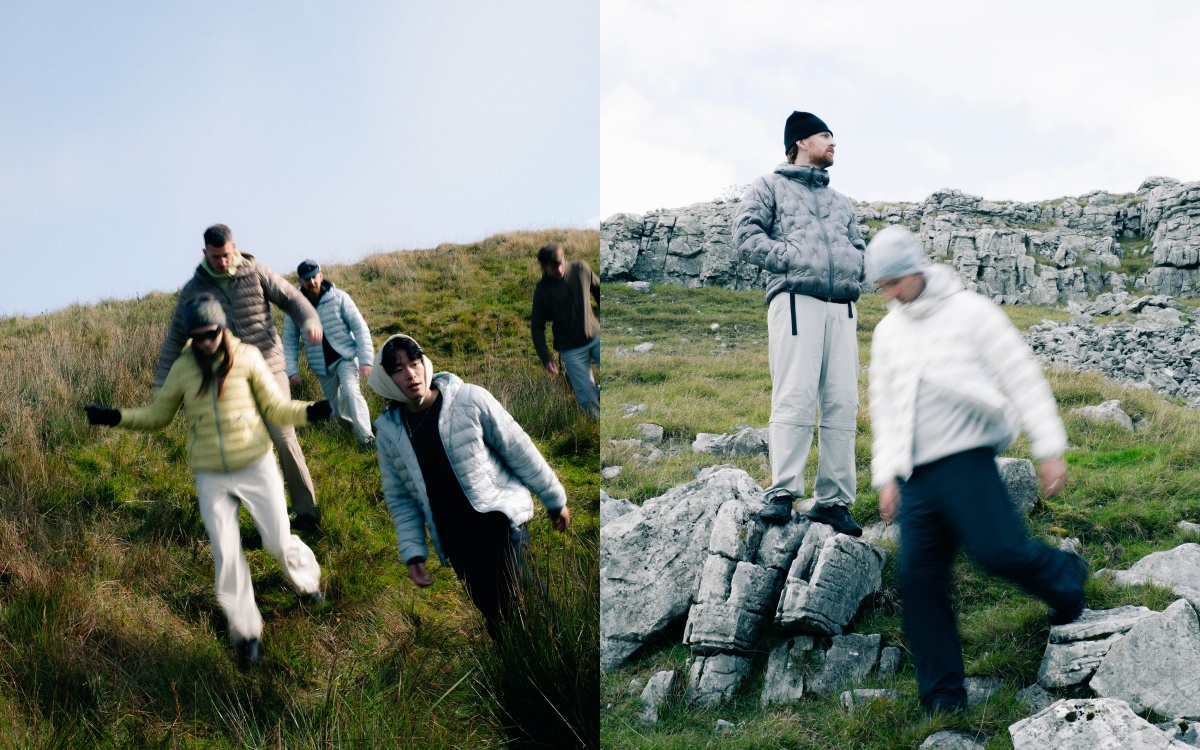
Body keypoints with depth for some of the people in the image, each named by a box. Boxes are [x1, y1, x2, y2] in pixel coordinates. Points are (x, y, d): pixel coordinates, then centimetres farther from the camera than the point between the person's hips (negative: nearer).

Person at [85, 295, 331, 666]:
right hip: (211, 478, 1)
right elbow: (157, 415, 9)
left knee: (279, 542, 1)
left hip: (256, 467, -1)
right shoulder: (183, 369, -2)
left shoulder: (246, 358, -7)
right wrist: (116, 417, -5)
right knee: (226, 555, -3)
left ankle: (307, 580, 35)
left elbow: (275, 407, -2)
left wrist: (309, 412, -20)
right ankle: (245, 630, 13)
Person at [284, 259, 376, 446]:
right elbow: (290, 340, 1)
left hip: (346, 356, -4)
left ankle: (366, 437, -25)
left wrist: (366, 360, -16)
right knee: (334, 403, 10)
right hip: (321, 366, 4)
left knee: (350, 390, -25)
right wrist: (291, 369, -7)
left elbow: (360, 328, -10)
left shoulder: (338, 298, -11)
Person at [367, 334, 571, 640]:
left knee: (506, 611, -16)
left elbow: (520, 452, -3)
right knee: (490, 614, 7)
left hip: (497, 516, -4)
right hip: (454, 541, 4)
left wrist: (555, 500, 3)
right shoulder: (388, 432, 2)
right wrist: (413, 554, 2)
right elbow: (400, 499, 10)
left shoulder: (470, 400, -9)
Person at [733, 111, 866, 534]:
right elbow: (747, 234, 1)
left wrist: (851, 269, 4)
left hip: (842, 306, 6)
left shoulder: (840, 201, 32)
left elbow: (858, 246, 28)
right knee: (795, 399, -16)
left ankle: (833, 500, -1)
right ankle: (782, 492, -16)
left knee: (842, 404, -3)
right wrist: (792, 259, -10)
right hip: (795, 299, -6)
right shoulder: (770, 187, 14)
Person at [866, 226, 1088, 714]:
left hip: (966, 459, -5)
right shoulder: (887, 332, 15)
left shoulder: (969, 312, -2)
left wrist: (1050, 450, -6)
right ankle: (943, 693, 6)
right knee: (919, 579, -3)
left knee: (999, 550, -21)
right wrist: (886, 476, 14)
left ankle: (1064, 577, 14)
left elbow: (1023, 378, -3)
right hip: (915, 474, 5)